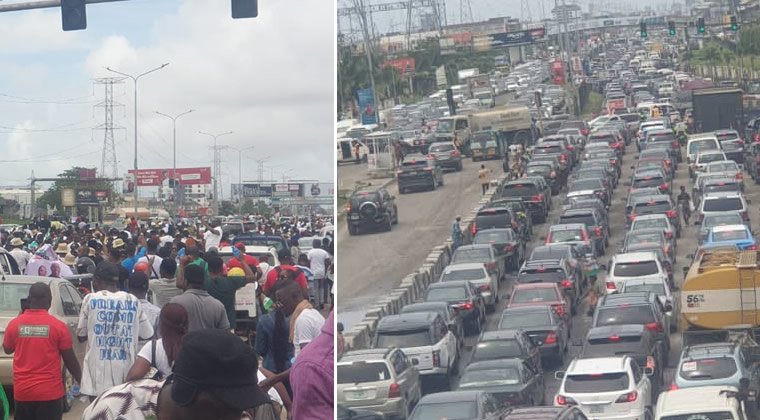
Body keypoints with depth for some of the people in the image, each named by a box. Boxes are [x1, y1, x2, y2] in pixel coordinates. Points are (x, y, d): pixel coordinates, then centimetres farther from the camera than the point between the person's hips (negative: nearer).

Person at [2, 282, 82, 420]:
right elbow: (70, 360, -3)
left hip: (22, 391, 3)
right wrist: (81, 381, 12)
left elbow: (7, 349, 18)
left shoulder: (15, 324, -2)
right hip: (50, 392, -3)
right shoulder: (58, 326, -9)